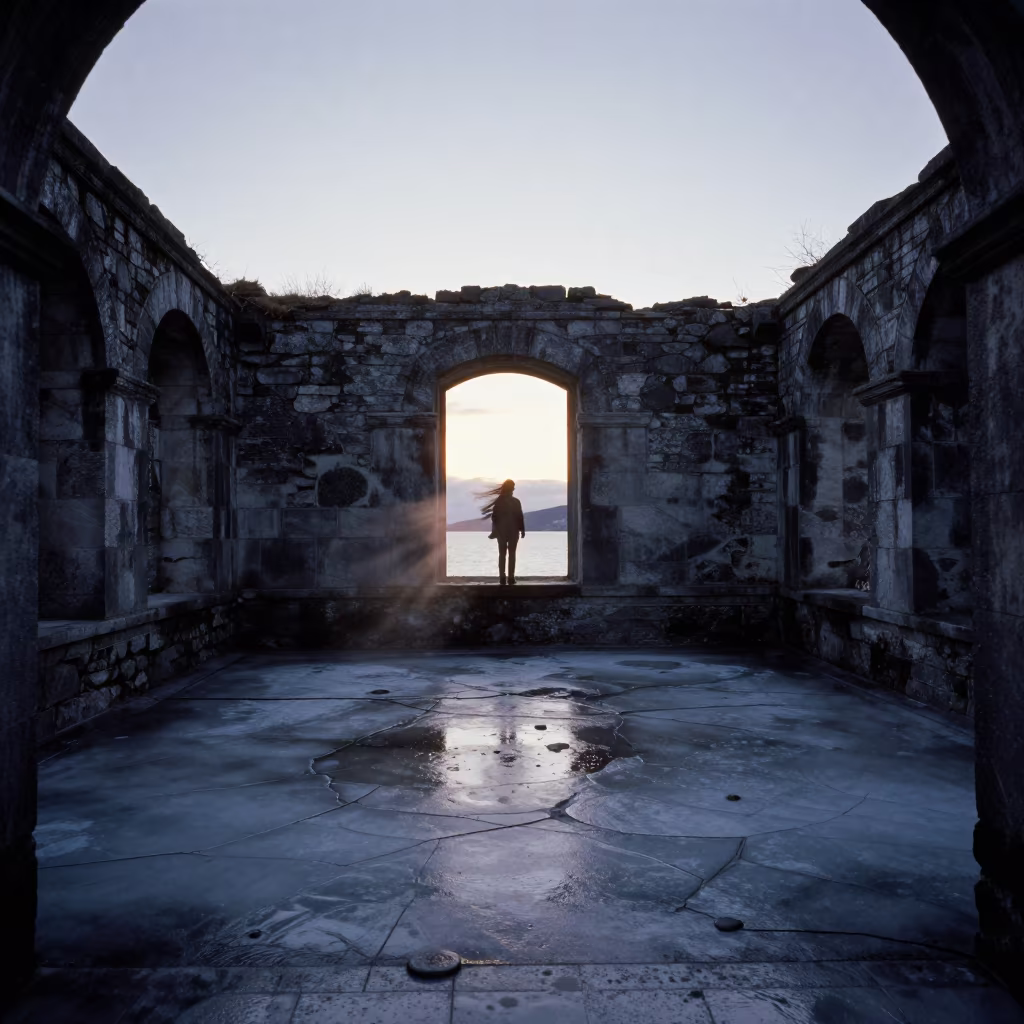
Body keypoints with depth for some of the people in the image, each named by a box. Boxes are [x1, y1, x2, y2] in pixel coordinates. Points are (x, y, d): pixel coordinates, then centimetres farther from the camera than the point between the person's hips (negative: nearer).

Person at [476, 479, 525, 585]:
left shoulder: (498, 502, -2)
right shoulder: (516, 502, -7)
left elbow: (494, 517, -1)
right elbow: (520, 517, -6)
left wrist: (494, 531, 6)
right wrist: (522, 530, 3)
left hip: (501, 531, 2)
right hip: (513, 531, -2)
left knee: (502, 554, 6)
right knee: (512, 554, 3)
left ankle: (502, 577, -2)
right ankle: (511, 577, -2)